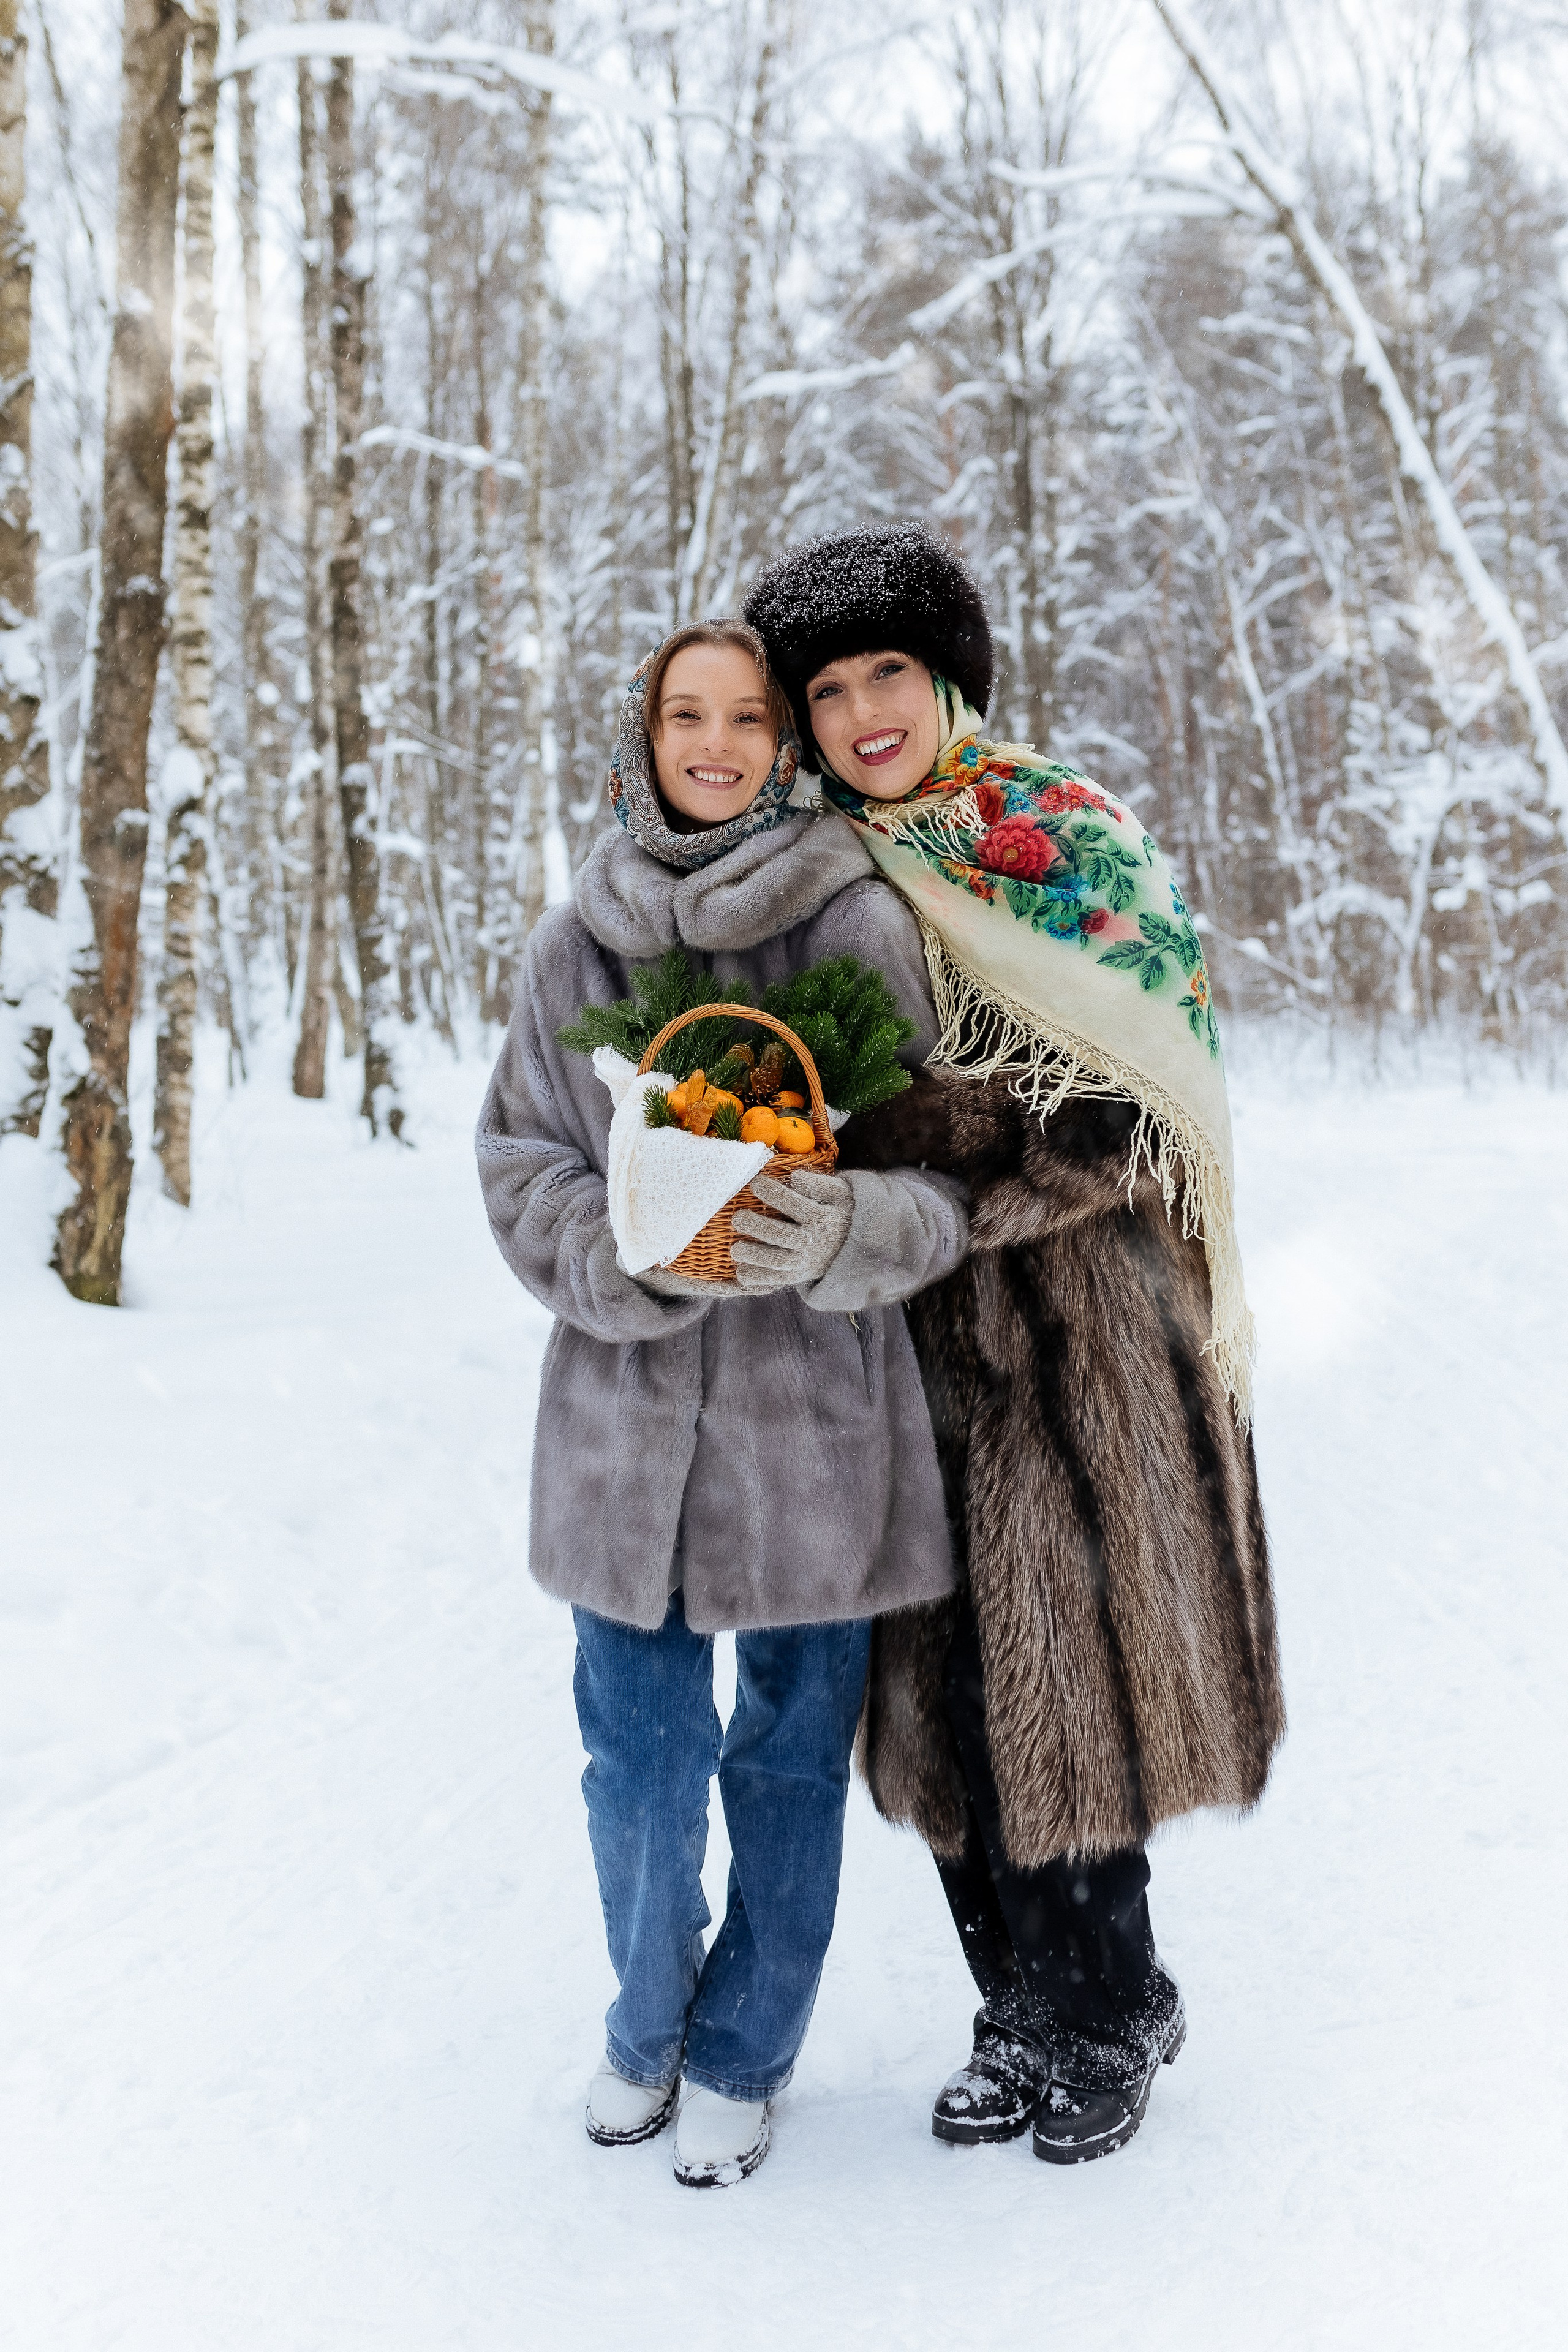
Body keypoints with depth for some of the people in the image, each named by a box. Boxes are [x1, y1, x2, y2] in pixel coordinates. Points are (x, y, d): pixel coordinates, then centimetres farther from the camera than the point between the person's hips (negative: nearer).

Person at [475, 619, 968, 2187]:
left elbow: (940, 1174, -4)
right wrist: (625, 1259, -14)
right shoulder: (575, 939, 3)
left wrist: (841, 1230, -26)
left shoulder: (860, 925, -6)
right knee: (638, 1754, 11)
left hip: (814, 1414, -2)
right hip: (625, 1410, 2)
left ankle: (742, 2058, 35)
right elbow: (519, 1161, 6)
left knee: (789, 1755, 11)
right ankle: (647, 2021, 39)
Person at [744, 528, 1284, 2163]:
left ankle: (1110, 2022, 22)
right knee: (944, 1686, 8)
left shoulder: (1069, 845, -6)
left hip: (1071, 1310, -4)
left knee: (1065, 1667, 0)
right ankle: (1020, 2013, 27)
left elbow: (1114, 1110, -14)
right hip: (902, 1343, 5)